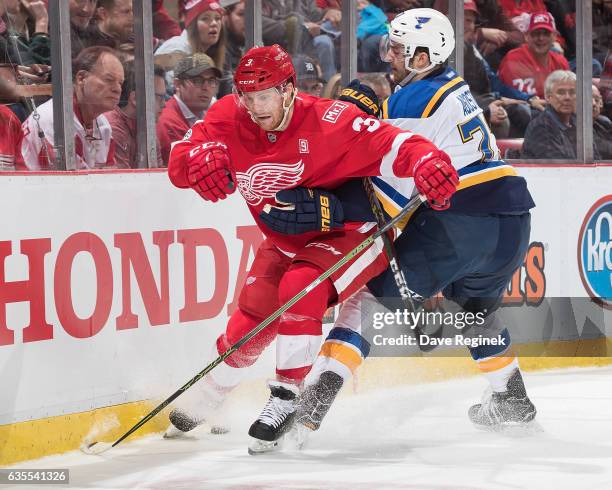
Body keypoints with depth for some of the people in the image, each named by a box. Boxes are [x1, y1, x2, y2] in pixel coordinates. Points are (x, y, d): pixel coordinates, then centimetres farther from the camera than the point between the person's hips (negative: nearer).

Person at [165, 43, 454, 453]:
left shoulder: (327, 121, -29)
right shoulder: (229, 117, -14)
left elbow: (390, 144, -32)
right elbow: (178, 164, -14)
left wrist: (427, 161, -54)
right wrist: (199, 156, -38)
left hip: (350, 232, -5)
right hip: (287, 243, 5)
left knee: (300, 288, -31)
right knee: (249, 325, 2)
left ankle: (287, 399, -16)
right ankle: (204, 401, 29)